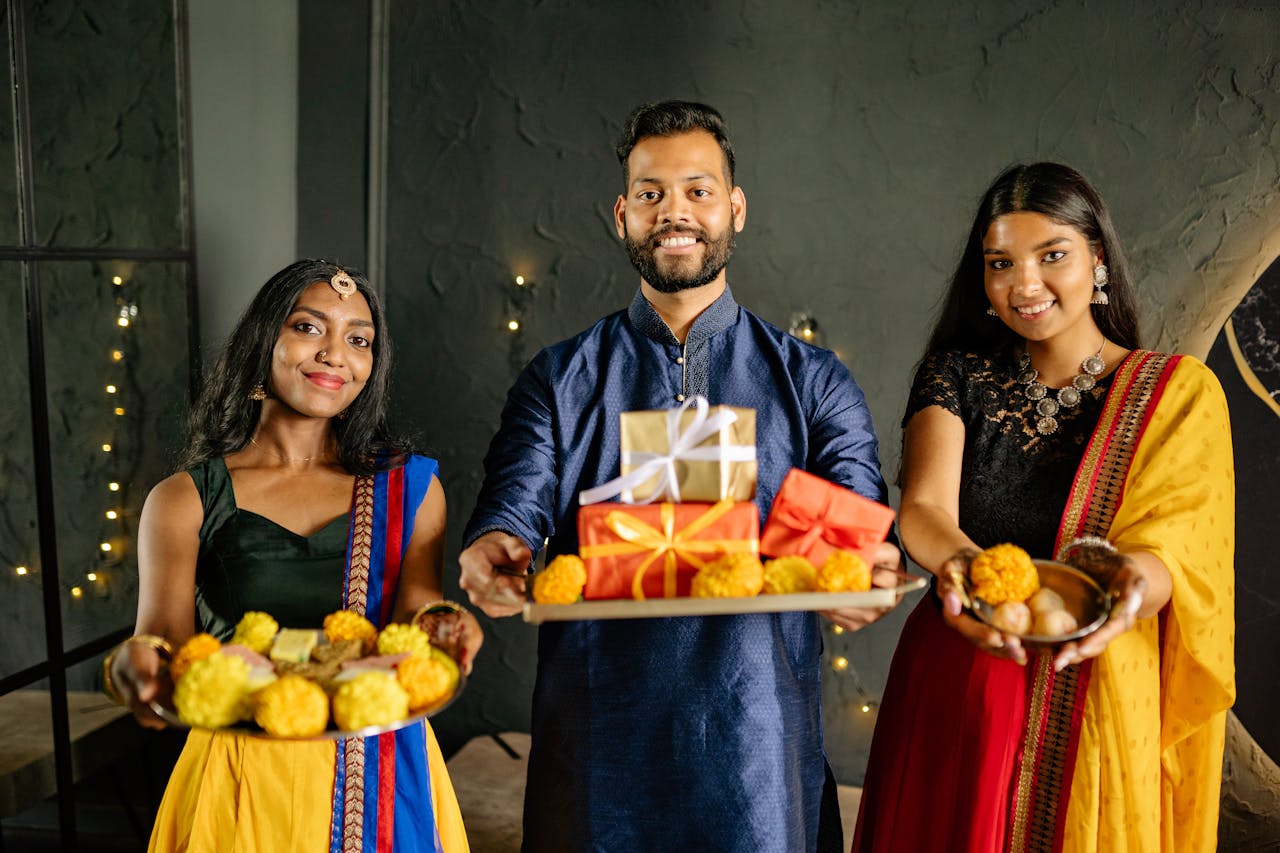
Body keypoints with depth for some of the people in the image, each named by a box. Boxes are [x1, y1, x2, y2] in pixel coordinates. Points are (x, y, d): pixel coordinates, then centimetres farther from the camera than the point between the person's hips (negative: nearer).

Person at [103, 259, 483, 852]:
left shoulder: (408, 486, 1)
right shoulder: (183, 501, -2)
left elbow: (415, 605, -6)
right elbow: (164, 637, -8)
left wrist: (435, 627, -30)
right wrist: (138, 667, -32)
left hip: (382, 777, 2)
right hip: (244, 778, -1)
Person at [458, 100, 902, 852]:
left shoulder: (812, 382, 6)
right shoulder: (560, 381, 7)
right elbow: (514, 506, -4)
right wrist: (493, 555, -27)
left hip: (759, 740, 0)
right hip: (598, 740, 0)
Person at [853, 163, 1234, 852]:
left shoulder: (1181, 393, -1)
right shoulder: (959, 375, 2)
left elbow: (1173, 557, -14)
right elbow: (922, 508, -14)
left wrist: (1130, 576, -38)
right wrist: (958, 562, -38)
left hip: (1102, 712, -1)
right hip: (951, 698, 1)